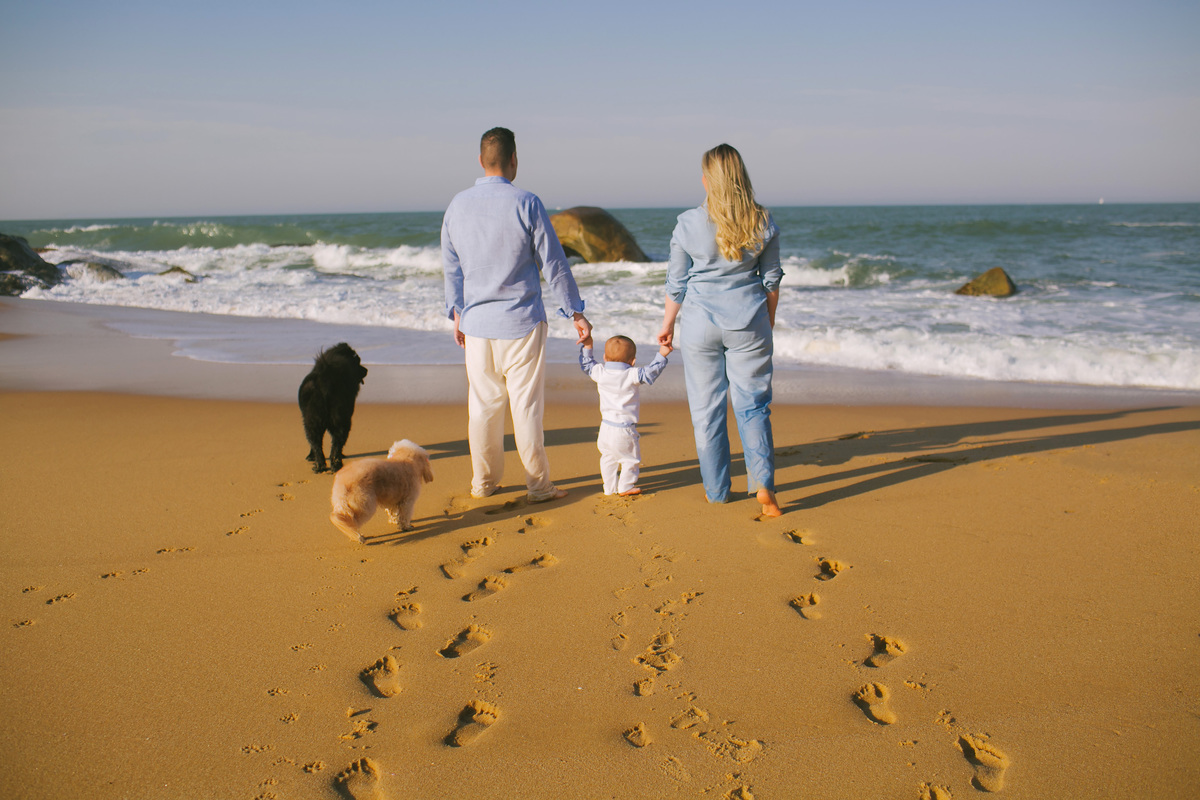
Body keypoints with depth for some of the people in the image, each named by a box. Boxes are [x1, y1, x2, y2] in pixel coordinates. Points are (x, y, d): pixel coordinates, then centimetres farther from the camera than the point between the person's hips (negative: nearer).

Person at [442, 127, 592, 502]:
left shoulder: (457, 205, 3)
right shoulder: (526, 203, -11)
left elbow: (451, 267, 11)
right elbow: (553, 263, -7)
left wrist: (457, 313, 23)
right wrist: (575, 313, 1)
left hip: (476, 322, 4)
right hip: (521, 323, -4)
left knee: (483, 404, 13)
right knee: (526, 405, 2)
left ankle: (483, 482, 23)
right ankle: (538, 486, 11)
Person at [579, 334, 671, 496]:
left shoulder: (600, 373, 1)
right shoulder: (632, 376, -13)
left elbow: (586, 365, 17)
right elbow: (650, 373, -15)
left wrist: (587, 346, 24)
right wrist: (661, 355, -13)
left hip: (605, 427, 5)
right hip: (625, 429, -5)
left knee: (608, 458, 19)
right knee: (631, 458, 11)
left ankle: (610, 488, 26)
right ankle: (625, 487, 16)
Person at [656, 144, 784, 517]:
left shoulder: (689, 224, -9)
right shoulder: (764, 223, -4)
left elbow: (676, 284, -3)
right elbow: (771, 280, 5)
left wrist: (667, 326, 11)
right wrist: (768, 324, 18)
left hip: (701, 325, -1)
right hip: (749, 325, 1)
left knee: (707, 409, 9)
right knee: (753, 405, 9)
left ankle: (716, 491, 17)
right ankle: (762, 482, -7)